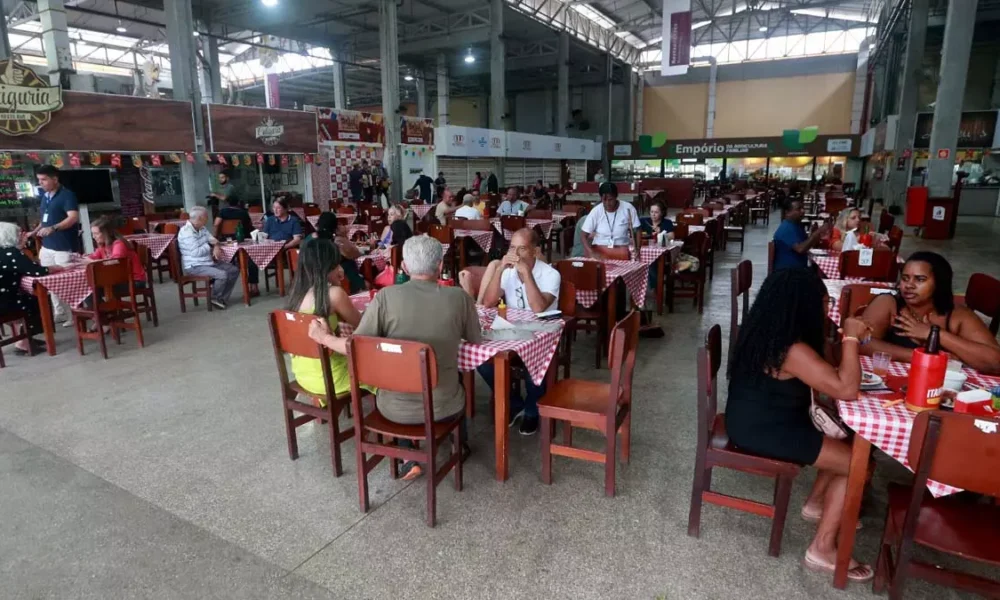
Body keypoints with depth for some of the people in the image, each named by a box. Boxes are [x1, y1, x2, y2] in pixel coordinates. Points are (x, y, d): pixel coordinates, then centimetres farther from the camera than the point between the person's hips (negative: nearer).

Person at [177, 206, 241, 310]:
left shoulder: (201, 228, 10)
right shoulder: (186, 232, -20)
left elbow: (212, 239, 13)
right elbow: (196, 252, -27)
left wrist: (216, 246, -12)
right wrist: (210, 245, -11)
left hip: (209, 262, 10)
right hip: (194, 266, -10)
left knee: (234, 270, 2)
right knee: (222, 274, -29)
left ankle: (223, 298, 7)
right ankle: (215, 298, -3)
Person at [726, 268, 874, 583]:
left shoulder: (766, 331, 2)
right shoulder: (791, 349, -28)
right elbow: (847, 389, -27)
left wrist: (851, 340, 7)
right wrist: (851, 338, -18)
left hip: (754, 420, 10)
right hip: (763, 432, -9)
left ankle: (816, 502, 35)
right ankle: (823, 548, 7)